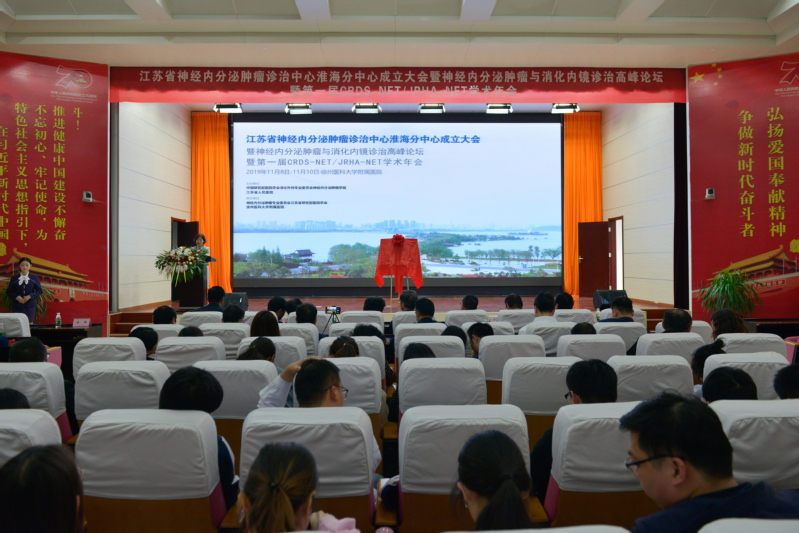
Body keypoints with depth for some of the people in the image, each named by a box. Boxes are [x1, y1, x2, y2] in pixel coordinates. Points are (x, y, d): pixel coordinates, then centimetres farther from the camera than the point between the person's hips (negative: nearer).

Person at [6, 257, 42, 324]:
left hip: (30, 306, 0)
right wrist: (17, 297, -11)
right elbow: (9, 291, 6)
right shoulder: (14, 278, 6)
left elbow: (39, 291, 3)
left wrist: (30, 296, -13)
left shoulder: (34, 278, 4)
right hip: (17, 306, 1)